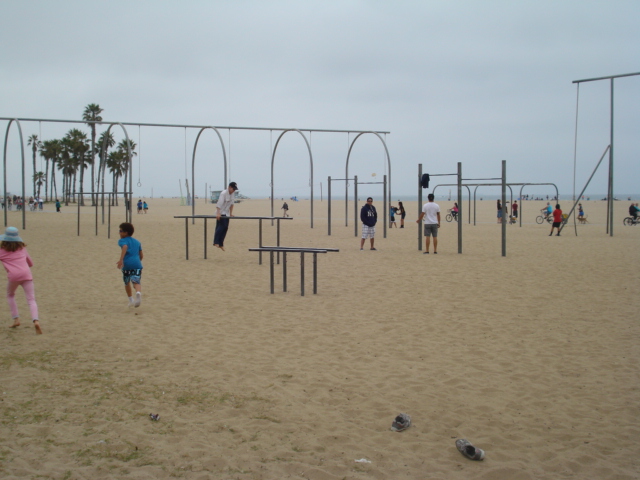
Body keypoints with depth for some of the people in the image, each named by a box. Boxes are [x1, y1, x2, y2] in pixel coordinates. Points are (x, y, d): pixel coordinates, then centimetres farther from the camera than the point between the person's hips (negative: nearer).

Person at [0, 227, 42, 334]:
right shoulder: (22, 248, 21)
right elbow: (30, 263, 30)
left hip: (13, 275, -2)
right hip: (26, 274, 2)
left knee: (10, 295, 26)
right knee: (31, 299, -3)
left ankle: (16, 319, 14)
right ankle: (35, 320, -27)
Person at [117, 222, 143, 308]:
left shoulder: (122, 241, 7)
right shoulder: (137, 241, 23)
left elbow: (125, 247, -17)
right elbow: (141, 255, 24)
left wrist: (121, 260, -26)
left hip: (127, 264, -3)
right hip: (137, 264, 3)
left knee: (127, 283, 19)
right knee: (136, 282, -9)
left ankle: (131, 300, 28)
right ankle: (138, 293, -41)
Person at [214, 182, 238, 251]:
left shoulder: (233, 194, 6)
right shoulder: (223, 193, -19)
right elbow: (219, 204, -27)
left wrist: (231, 213, 12)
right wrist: (218, 213, -35)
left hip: (226, 213, 8)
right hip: (221, 213, -8)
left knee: (225, 228, 5)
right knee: (222, 226, -19)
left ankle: (221, 244, 12)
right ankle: (216, 242, -16)